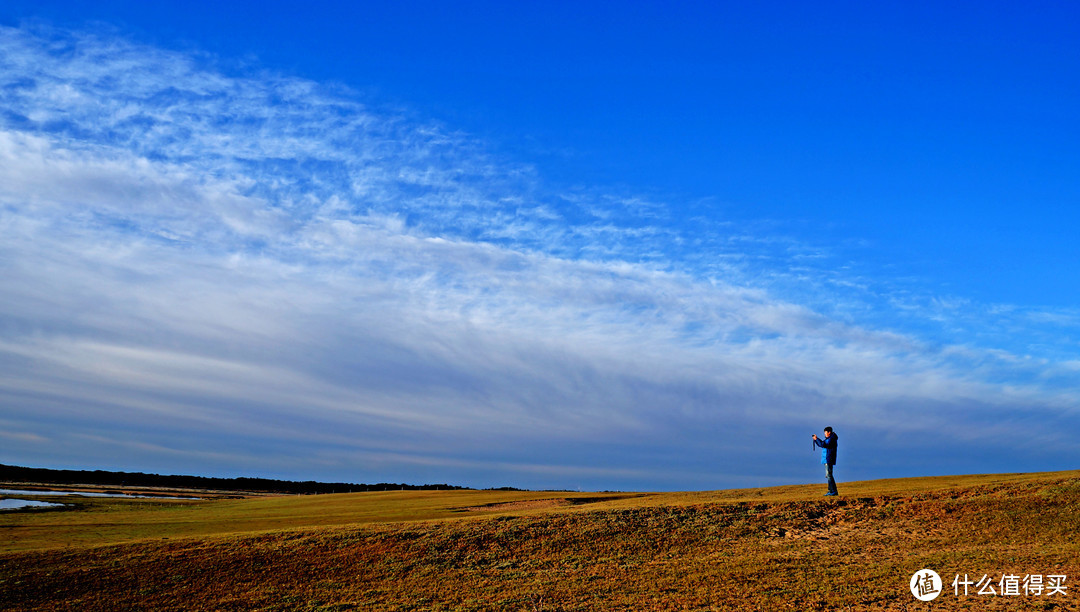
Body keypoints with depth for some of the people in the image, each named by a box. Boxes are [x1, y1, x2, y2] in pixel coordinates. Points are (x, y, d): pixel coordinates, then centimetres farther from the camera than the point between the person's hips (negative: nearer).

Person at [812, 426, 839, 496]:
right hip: (827, 459, 10)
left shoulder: (831, 439, -13)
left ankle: (834, 491, -13)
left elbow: (823, 444, -24)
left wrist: (817, 439, -16)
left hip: (829, 459, -10)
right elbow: (822, 444, 25)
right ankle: (831, 491, 15)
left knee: (829, 475, -12)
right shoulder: (828, 439, 18)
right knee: (828, 475, 12)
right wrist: (815, 439, 12)